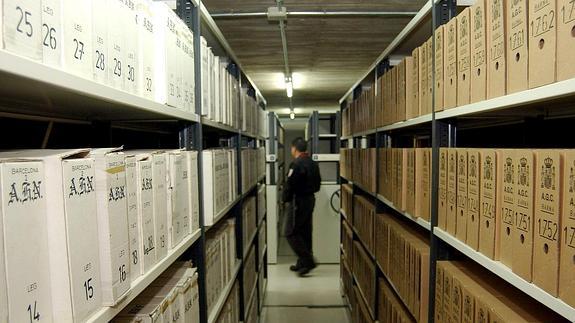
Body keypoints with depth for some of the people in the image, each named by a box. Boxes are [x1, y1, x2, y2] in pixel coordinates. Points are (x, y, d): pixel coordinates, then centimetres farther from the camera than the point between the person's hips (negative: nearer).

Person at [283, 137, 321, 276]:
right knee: (305, 232, 14)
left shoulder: (296, 164, -18)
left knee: (291, 233, -2)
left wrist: (285, 199, -4)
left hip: (298, 201, -9)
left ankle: (308, 261, -5)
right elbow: (317, 184, 15)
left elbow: (290, 185, -19)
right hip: (310, 199, 9)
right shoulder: (313, 163, 10)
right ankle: (302, 263, 22)